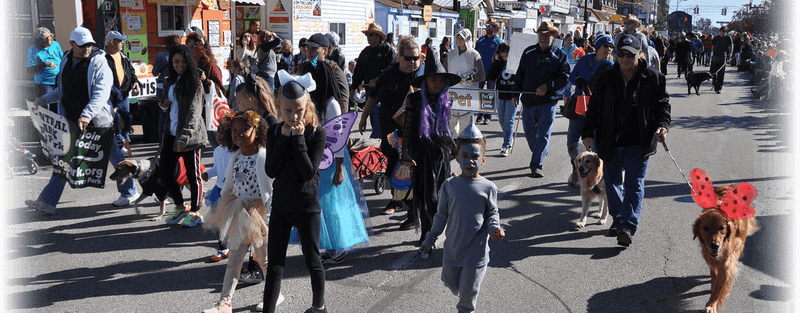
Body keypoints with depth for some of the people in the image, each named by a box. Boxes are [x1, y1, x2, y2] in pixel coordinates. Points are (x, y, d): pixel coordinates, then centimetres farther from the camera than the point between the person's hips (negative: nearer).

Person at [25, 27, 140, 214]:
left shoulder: (99, 63, -12)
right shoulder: (66, 61, 9)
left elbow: (101, 94, -23)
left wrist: (86, 115, -33)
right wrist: (45, 99, 9)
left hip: (97, 122, -5)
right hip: (71, 121, 6)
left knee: (114, 156, 7)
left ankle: (129, 192, 25)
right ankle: (48, 202, 7)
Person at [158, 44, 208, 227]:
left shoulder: (194, 82, -9)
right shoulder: (170, 82, 15)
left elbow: (194, 111, -17)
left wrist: (185, 136, -25)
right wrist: (163, 106, 1)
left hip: (190, 135, -7)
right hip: (171, 133, 8)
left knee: (193, 175, 0)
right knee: (165, 173, 8)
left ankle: (195, 212, 13)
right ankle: (180, 208, 26)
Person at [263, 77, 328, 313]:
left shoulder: (317, 133, -11)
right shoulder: (274, 132, -1)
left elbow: (309, 172, -19)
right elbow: (270, 171, -10)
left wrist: (298, 139, -20)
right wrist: (284, 138, -15)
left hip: (307, 207, -3)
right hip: (280, 206, 3)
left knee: (312, 260, 11)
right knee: (274, 264, 4)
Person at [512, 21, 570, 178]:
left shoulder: (560, 55, 1)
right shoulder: (528, 52, 12)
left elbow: (564, 77, -5)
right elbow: (520, 74, 17)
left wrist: (547, 86, -18)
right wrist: (516, 92, 13)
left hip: (548, 101, -4)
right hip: (529, 99, 4)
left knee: (543, 133, -7)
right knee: (529, 132, 11)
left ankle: (536, 164, -5)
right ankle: (540, 154, 36)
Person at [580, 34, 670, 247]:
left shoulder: (653, 78, -2)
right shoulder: (606, 79, 3)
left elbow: (662, 105, 4)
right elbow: (594, 107, 6)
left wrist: (662, 126, -13)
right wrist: (587, 133, -3)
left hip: (638, 143, -3)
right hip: (610, 143, 3)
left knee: (634, 184, -6)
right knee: (612, 181, 14)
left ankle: (628, 226, -8)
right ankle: (618, 218, 33)